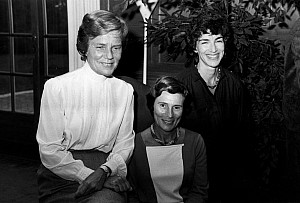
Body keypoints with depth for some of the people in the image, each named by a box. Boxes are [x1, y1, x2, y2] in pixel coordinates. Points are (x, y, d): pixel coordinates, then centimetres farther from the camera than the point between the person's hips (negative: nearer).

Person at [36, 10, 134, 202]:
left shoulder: (125, 91, 7)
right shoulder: (56, 87, -5)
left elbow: (125, 145, 7)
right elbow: (50, 151, -6)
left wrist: (104, 171, -12)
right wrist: (88, 175, -16)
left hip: (108, 175, 2)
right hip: (62, 178, -2)